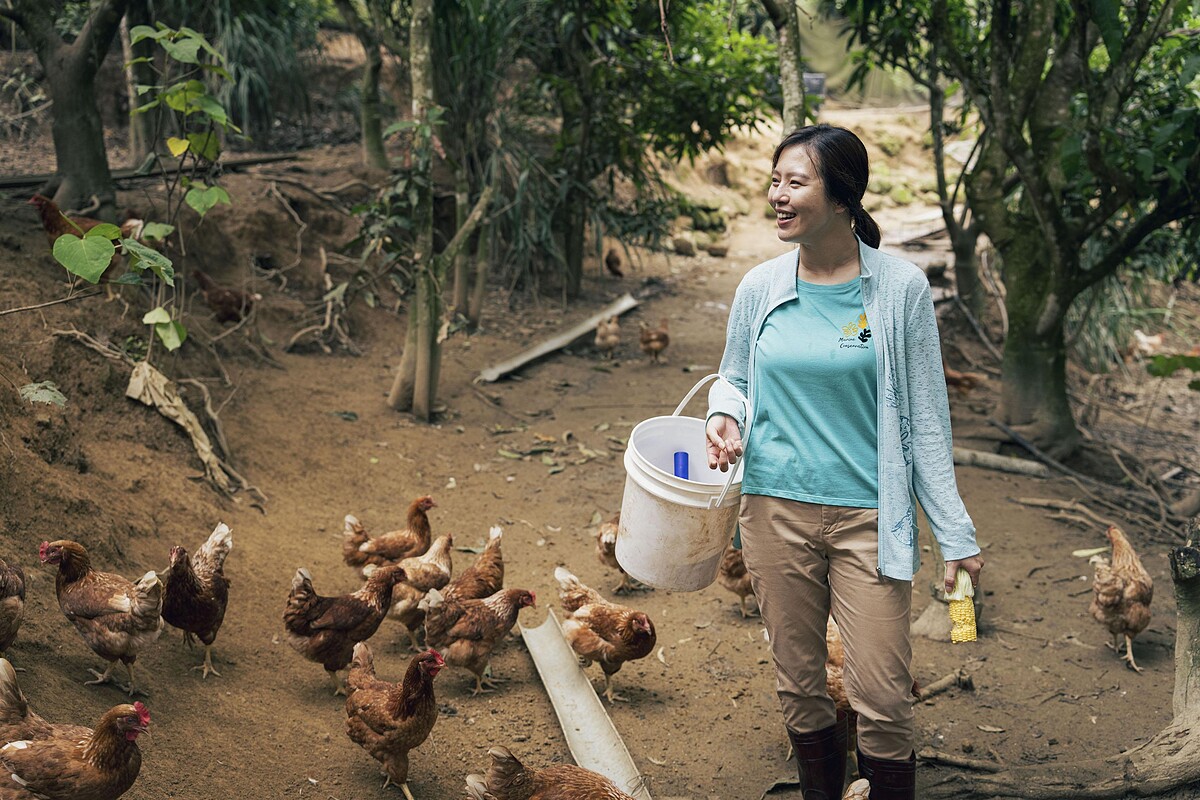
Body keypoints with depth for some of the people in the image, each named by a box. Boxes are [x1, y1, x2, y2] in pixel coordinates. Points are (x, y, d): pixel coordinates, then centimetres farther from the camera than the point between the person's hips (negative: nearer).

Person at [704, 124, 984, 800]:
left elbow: (925, 416, -1)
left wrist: (956, 534, -1)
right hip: (777, 510, 3)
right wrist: (725, 416, -7)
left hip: (869, 516, -3)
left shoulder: (901, 287, -6)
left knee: (883, 704, -4)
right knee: (800, 691, 12)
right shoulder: (761, 287, 2)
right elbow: (734, 377, 18)